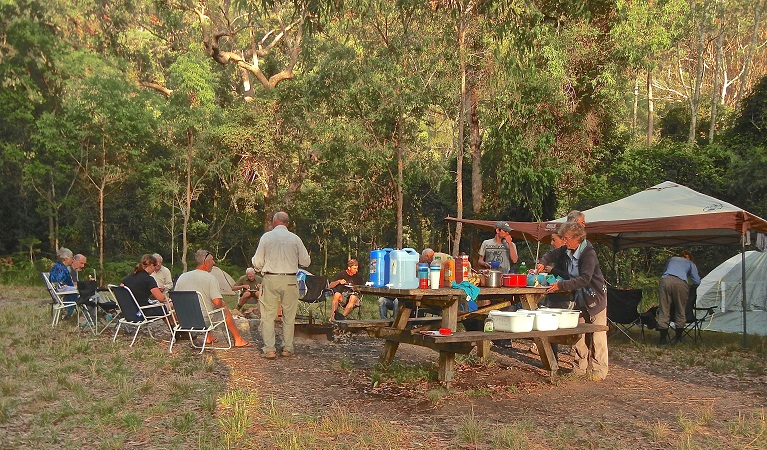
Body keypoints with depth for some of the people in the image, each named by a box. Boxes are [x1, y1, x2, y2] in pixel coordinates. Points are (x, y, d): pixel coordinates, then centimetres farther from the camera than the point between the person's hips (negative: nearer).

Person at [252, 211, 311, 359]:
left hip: (270, 280, -1)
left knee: (268, 315, 4)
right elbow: (306, 262, 5)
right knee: (289, 316, 10)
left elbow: (257, 263, 2)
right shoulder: (295, 239, 1)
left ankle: (269, 349, 2)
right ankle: (288, 348, 15)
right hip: (290, 280, 1)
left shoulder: (266, 237, 0)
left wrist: (260, 269, 25)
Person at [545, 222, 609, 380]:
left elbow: (584, 279, -30)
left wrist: (561, 285, -33)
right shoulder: (569, 253, 3)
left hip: (595, 299, -8)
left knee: (597, 337, -2)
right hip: (580, 300, 8)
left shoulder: (589, 253, -21)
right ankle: (579, 369, 15)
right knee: (578, 335, 8)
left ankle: (599, 372, 5)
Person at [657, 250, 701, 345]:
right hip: (680, 282, -2)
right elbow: (697, 281, 20)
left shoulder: (671, 259, 36)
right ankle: (678, 338, 13)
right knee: (680, 311, 11)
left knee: (664, 310, 3)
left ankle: (663, 338, 1)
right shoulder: (690, 263, 28)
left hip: (665, 280, 2)